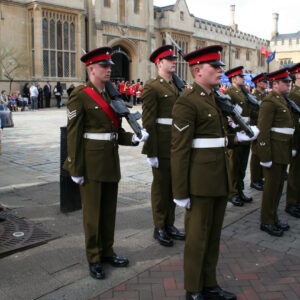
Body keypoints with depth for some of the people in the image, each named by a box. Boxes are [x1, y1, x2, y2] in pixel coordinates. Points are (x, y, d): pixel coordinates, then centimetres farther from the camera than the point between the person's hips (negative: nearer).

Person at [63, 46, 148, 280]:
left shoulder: (110, 94, 12)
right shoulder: (80, 96, -10)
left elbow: (116, 131, 12)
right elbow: (73, 135, -13)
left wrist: (134, 138, -7)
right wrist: (76, 169, -14)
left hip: (111, 161, 7)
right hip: (91, 163, -7)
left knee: (109, 210, 15)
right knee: (93, 212, 5)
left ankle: (107, 252, 31)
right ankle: (94, 259, 21)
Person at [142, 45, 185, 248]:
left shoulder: (177, 86, 14)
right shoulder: (152, 87, -10)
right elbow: (148, 122, -15)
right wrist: (151, 152, -18)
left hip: (178, 145, 7)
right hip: (162, 146, -7)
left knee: (173, 185, 15)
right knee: (161, 186, 5)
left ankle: (170, 224, 29)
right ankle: (159, 228, 20)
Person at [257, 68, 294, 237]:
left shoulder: (283, 101, 16)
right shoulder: (269, 102, -13)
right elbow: (263, 130, -19)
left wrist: (291, 149, 15)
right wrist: (265, 156, -22)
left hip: (284, 151, 9)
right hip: (274, 151, -9)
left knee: (279, 186, 15)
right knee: (272, 186, -1)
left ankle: (274, 217, 27)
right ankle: (266, 222, 12)